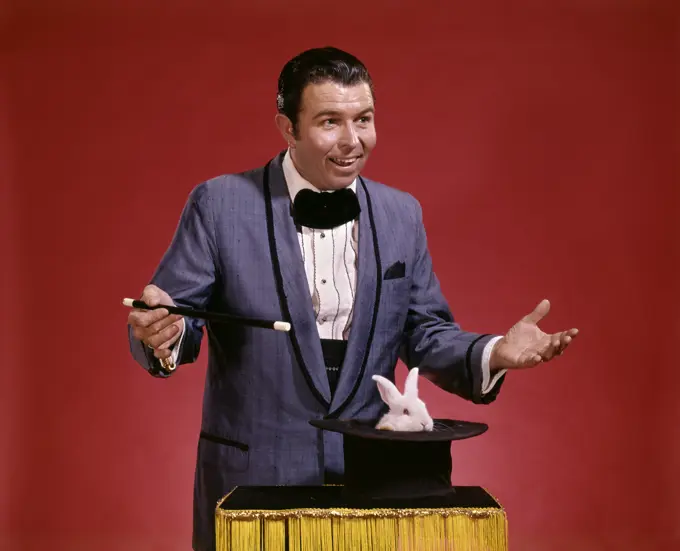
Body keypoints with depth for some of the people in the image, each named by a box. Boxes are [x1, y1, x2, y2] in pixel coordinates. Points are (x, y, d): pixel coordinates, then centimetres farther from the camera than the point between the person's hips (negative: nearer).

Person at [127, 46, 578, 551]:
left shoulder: (402, 214, 5)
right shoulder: (220, 204, -6)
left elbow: (425, 335, 8)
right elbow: (180, 317, -6)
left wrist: (495, 353, -10)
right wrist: (164, 334, -29)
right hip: (253, 479, -3)